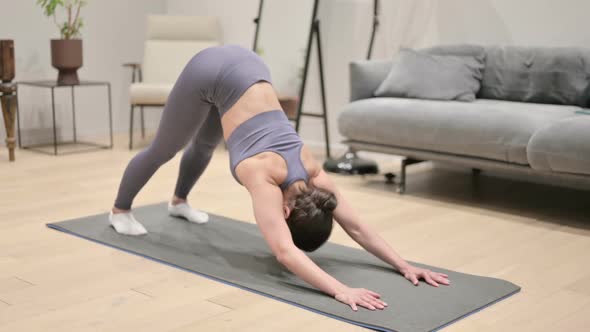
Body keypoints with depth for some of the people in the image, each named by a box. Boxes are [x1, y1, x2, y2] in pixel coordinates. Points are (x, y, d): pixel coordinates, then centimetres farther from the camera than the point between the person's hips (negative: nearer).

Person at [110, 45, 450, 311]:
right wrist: (340, 290, -53)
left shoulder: (313, 174, -16)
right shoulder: (264, 178, -30)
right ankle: (120, 210, 40)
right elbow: (286, 253, -44)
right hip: (210, 73, -5)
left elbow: (358, 227, -14)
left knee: (204, 144, 29)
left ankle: (179, 201, 57)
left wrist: (404, 265, -23)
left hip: (245, 65, 5)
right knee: (165, 148, 16)